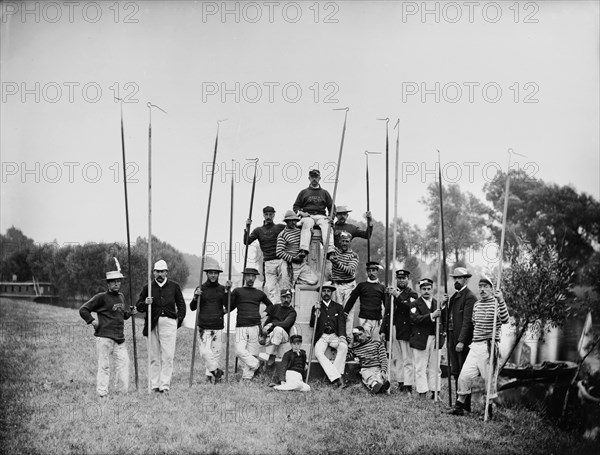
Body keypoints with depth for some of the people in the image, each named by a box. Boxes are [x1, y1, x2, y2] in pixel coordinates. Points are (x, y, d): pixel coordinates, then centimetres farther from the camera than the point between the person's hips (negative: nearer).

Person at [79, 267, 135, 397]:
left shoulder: (121, 297, 16)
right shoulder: (101, 297, -5)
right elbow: (83, 310, -2)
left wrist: (130, 312, 11)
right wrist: (92, 321, -12)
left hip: (120, 338, 6)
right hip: (104, 337, -6)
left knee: (124, 362, 3)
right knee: (104, 366, -3)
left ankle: (123, 391, 11)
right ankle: (102, 394, 2)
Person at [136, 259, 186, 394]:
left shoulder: (174, 286, 12)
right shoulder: (148, 287, 11)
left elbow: (181, 304, 20)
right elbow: (138, 306, 13)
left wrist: (179, 319, 7)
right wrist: (145, 303, -9)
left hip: (169, 322, -1)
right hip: (153, 324, 1)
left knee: (168, 356, -8)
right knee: (154, 357, 4)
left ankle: (165, 386, -6)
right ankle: (154, 385, 8)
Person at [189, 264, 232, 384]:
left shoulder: (222, 289, 10)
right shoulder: (201, 288, 6)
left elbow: (228, 305, 0)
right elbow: (192, 308, 5)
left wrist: (227, 291, -7)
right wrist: (195, 297, -13)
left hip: (218, 326, 2)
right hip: (204, 326, -2)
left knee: (216, 351, 2)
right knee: (205, 351, -15)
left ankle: (210, 375, 13)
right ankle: (216, 371, -2)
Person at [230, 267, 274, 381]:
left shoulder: (259, 293, 17)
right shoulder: (237, 291, 13)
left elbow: (270, 305, 31)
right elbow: (229, 307, 10)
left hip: (255, 326, 1)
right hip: (241, 327, -1)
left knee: (252, 353, -2)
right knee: (240, 350, -19)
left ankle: (247, 377, 3)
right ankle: (256, 365, -4)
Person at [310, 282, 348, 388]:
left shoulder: (338, 307, 17)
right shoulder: (316, 307, 17)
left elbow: (341, 323, 4)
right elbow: (311, 324, 7)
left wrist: (342, 336, -15)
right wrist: (316, 312, -10)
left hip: (334, 336, 0)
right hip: (321, 336, 0)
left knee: (343, 346, -33)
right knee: (318, 353, -32)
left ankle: (333, 377, -30)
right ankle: (337, 378, -36)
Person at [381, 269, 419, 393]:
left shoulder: (412, 294, 1)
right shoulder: (391, 293, 17)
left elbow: (410, 307, -19)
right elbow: (387, 313, 18)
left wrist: (398, 297, -26)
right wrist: (383, 330, 13)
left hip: (405, 331, -5)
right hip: (393, 331, 5)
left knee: (407, 360, -6)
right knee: (399, 359, 10)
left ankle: (408, 386, -8)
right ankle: (400, 383, 14)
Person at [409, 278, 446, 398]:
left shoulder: (437, 303, 12)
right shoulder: (416, 304, 0)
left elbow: (443, 319, 3)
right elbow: (415, 319, -16)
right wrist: (431, 316, -26)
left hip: (435, 339, 3)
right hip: (420, 339, -3)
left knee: (434, 367, 6)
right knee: (420, 368, 0)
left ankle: (435, 392, 11)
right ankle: (422, 393, 4)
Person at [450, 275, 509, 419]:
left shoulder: (496, 303, -5)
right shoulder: (476, 304, 14)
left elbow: (505, 320, -23)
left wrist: (501, 301, -32)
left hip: (489, 346, -6)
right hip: (475, 345, 6)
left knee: (490, 377, 1)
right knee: (464, 375, 1)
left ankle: (489, 408, 13)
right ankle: (461, 403, 14)